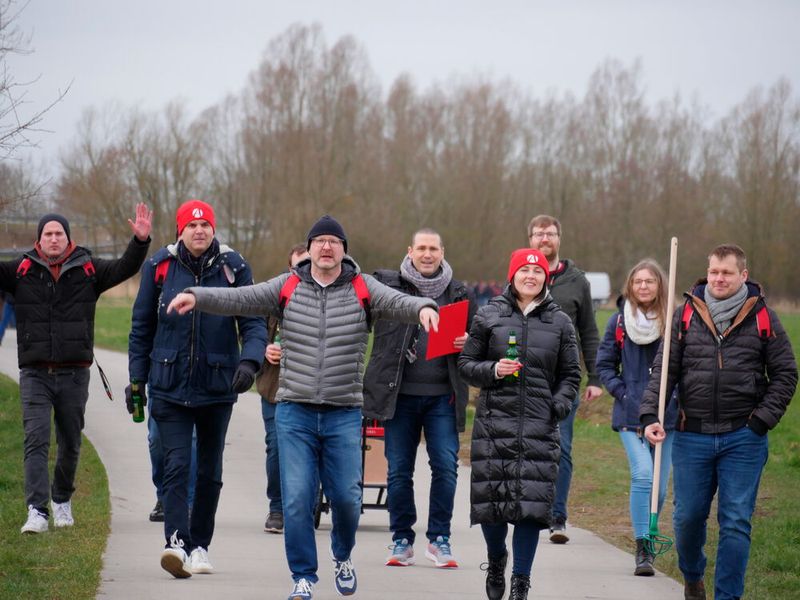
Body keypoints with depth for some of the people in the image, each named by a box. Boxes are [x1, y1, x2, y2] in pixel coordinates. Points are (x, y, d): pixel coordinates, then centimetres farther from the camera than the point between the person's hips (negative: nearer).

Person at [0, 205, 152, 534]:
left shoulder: (88, 270, 3)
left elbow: (124, 268, -6)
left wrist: (141, 241, -22)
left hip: (75, 373, 1)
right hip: (35, 374, -1)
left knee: (70, 444, 12)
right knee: (36, 441, -12)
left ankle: (62, 500, 33)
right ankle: (37, 512, -16)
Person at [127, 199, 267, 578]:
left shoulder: (233, 268, -1)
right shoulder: (160, 267, 0)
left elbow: (254, 321, -2)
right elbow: (141, 326, 8)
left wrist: (249, 361, -20)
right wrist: (136, 379, 6)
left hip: (217, 387, 1)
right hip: (170, 386, -1)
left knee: (210, 471, 11)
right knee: (176, 465, -14)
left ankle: (200, 545, 23)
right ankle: (177, 543, -23)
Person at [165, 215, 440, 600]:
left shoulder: (362, 289, 1)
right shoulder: (287, 287, 3)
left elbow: (397, 302, -15)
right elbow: (239, 299, -6)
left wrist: (423, 308, -37)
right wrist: (196, 296, -22)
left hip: (344, 415, 0)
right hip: (294, 413, 0)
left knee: (346, 497, 2)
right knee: (296, 499, -3)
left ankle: (342, 555, 32)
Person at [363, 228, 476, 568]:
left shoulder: (459, 294, 10)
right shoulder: (387, 285, 3)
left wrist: (469, 343, -3)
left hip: (443, 396, 1)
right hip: (400, 395, -1)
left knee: (446, 466, -4)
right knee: (399, 470, 4)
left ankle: (439, 539, 7)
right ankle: (402, 540, 15)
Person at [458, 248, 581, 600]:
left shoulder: (560, 323, 10)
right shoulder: (489, 316, 7)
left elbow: (570, 374, 15)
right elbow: (466, 364, 10)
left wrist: (560, 404, -3)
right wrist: (493, 370, -9)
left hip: (540, 426, 0)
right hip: (494, 422, 0)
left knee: (532, 502, -7)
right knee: (491, 498, 0)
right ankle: (496, 561, 30)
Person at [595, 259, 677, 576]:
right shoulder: (620, 321, 2)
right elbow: (604, 364, 10)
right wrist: (622, 393, -2)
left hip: (667, 415, 1)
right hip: (631, 415, -1)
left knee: (659, 487, 6)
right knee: (643, 476, -18)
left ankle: (648, 540, 30)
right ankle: (643, 551, -14)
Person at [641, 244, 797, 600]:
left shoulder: (763, 318, 2)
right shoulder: (686, 315, 4)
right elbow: (664, 370, 3)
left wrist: (762, 420, -4)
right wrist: (650, 415, -9)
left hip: (743, 438, -1)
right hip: (692, 437, 2)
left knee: (736, 523, -2)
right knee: (688, 515, 9)